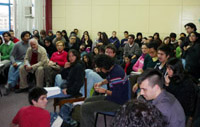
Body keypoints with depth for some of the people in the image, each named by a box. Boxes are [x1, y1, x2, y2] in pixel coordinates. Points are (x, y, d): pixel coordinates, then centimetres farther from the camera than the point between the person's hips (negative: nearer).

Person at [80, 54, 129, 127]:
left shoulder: (116, 74, -29)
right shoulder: (114, 68, 2)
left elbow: (117, 94, -27)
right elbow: (109, 79, 24)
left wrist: (105, 91, -14)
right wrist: (101, 83, 6)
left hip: (117, 103, -11)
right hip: (112, 98, 11)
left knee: (84, 107, -14)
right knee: (87, 101, 21)